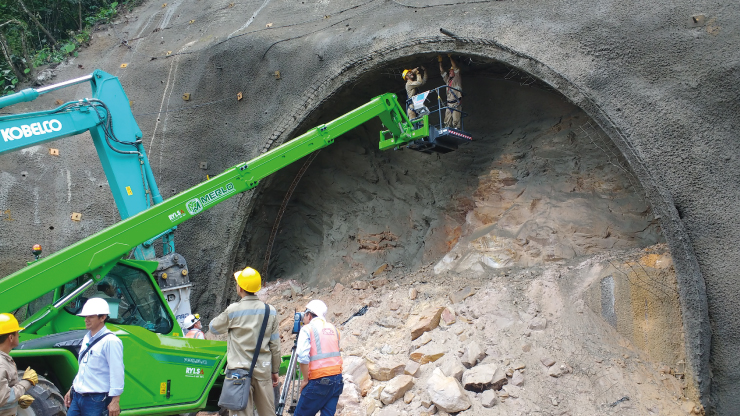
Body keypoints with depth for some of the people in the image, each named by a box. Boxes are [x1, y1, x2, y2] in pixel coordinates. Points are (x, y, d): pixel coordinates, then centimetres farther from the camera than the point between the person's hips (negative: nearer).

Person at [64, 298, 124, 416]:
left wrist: (115, 401, -20)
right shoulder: (87, 338, 13)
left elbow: (117, 372, -17)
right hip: (77, 397, 8)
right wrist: (72, 389, 24)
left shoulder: (110, 341, -15)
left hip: (96, 399, -8)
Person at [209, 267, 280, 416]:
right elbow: (275, 345, 7)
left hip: (239, 370, -4)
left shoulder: (233, 310, -8)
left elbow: (213, 328, 9)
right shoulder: (270, 311, 3)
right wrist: (275, 370, 16)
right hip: (263, 370, 4)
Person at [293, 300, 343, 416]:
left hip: (318, 381, -6)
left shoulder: (307, 329, -2)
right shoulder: (333, 329, 16)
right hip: (337, 378, 6)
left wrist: (305, 379, -5)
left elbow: (303, 358, -13)